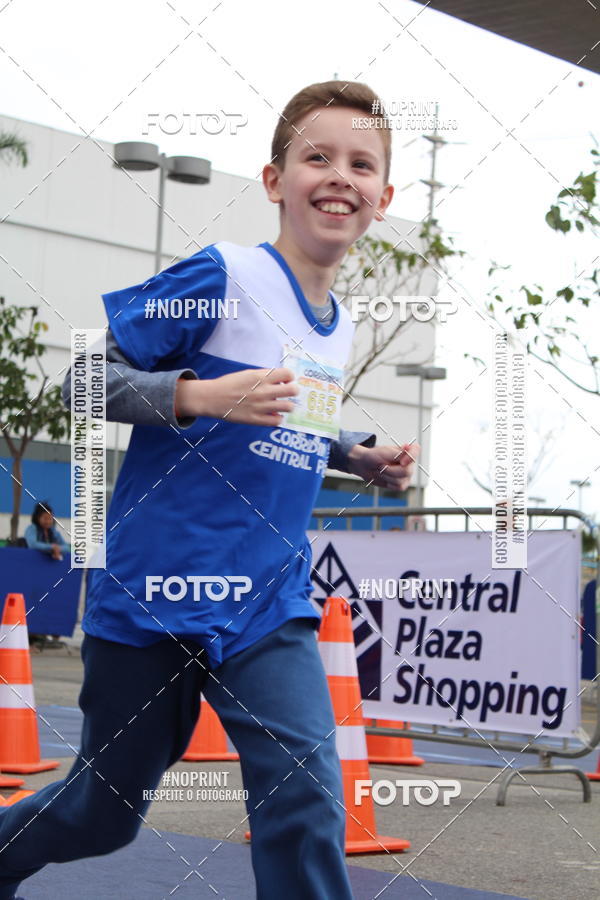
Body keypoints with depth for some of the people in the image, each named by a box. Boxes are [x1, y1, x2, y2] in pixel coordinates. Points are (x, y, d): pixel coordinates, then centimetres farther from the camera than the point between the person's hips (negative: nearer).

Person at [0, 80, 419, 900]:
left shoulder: (339, 330, 10)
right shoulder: (224, 276, -11)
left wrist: (361, 458, 9)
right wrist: (203, 394, -26)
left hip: (268, 603, 5)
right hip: (155, 588, -5)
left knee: (306, 794, -13)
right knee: (107, 810, 11)